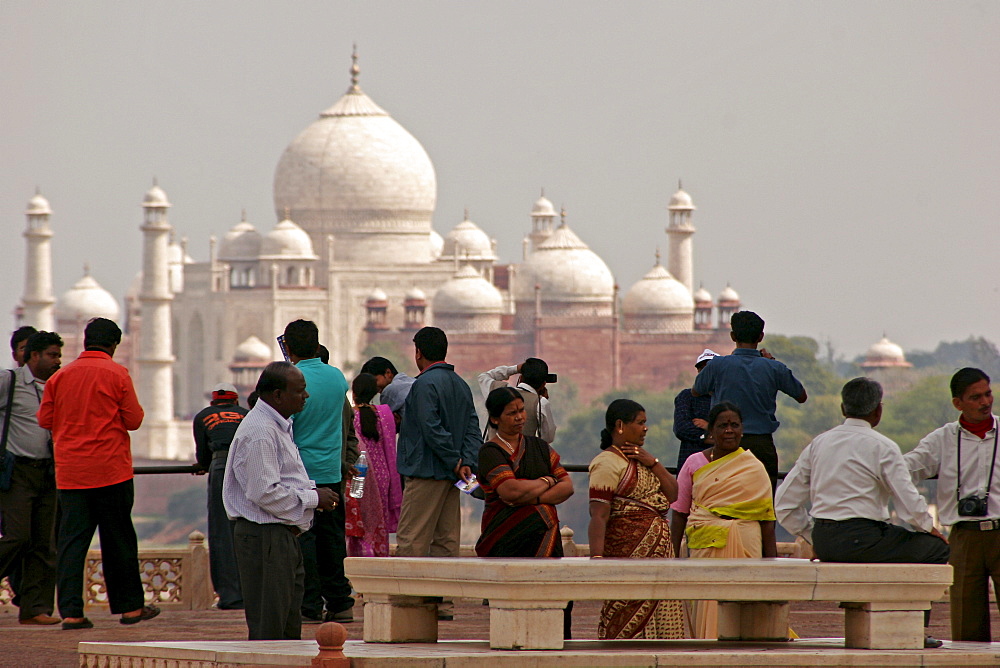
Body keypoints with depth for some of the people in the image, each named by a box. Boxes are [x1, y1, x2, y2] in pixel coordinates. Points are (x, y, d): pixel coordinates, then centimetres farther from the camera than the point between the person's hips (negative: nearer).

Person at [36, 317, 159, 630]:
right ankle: (130, 606, 16)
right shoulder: (117, 374, -6)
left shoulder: (61, 376, 4)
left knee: (71, 539, 1)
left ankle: (70, 611, -8)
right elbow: (134, 420, -5)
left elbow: (45, 419, 9)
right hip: (110, 469, -3)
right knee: (118, 539, 8)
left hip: (69, 472, 3)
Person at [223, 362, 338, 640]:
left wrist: (314, 495, 9)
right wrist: (313, 498, -13)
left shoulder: (279, 427, 17)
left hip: (284, 536, 11)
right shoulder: (260, 432, -17)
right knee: (268, 627, -9)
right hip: (266, 537, -11)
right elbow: (264, 493, -22)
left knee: (289, 625, 13)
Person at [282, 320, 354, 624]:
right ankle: (339, 602, 12)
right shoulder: (337, 377, 4)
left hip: (300, 470, -6)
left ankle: (311, 605, -3)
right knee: (332, 535, 11)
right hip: (332, 470, 6)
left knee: (303, 537, -2)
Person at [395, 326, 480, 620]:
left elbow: (432, 429, -19)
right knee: (445, 541, 8)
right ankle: (443, 602, 8)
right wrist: (466, 462, -3)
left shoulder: (425, 384, -11)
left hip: (426, 472, -8)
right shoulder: (461, 385, 15)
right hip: (450, 474, 8)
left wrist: (455, 460, -13)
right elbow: (473, 428, 9)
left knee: (411, 540, -7)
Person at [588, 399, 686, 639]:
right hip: (629, 550, -9)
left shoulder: (641, 459, 18)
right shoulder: (608, 463, -9)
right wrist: (597, 557, -27)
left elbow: (673, 495, 12)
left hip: (658, 551, 9)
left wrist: (653, 463, -1)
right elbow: (599, 515, -17)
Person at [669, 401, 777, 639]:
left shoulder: (754, 468, 8)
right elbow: (679, 513, 10)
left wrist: (771, 557, 1)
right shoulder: (695, 464, 9)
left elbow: (766, 516, 8)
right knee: (707, 608, -6)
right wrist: (673, 554, 5)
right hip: (705, 545, 0)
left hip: (745, 547, 0)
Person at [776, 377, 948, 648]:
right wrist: (930, 528, 11)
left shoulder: (819, 443, 10)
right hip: (861, 539, -7)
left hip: (824, 542, 7)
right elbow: (911, 506, -9)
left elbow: (784, 504, 10)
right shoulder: (882, 447, -7)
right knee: (934, 548, 6)